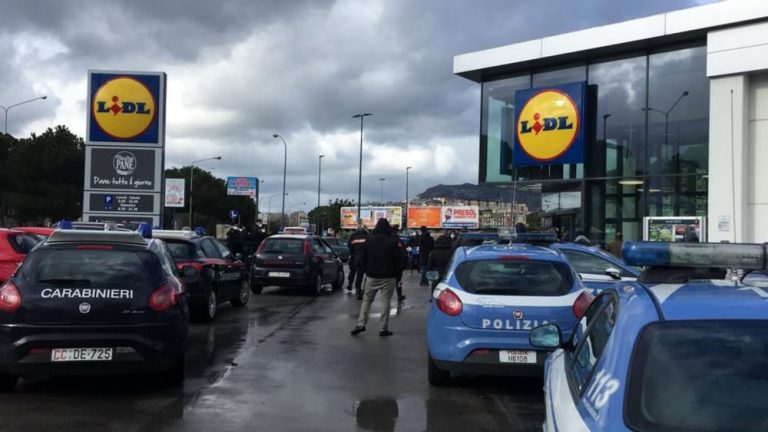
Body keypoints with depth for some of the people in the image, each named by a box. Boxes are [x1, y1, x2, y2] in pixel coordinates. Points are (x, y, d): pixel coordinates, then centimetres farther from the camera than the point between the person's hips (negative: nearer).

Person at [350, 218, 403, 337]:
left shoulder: (369, 240, 0)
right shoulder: (393, 242, -8)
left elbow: (362, 259, 5)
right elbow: (399, 260, -4)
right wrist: (396, 273, 10)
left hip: (372, 277, 2)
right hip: (388, 278, -2)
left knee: (367, 300, 13)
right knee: (385, 302, 3)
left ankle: (361, 324, 4)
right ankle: (383, 328, 3)